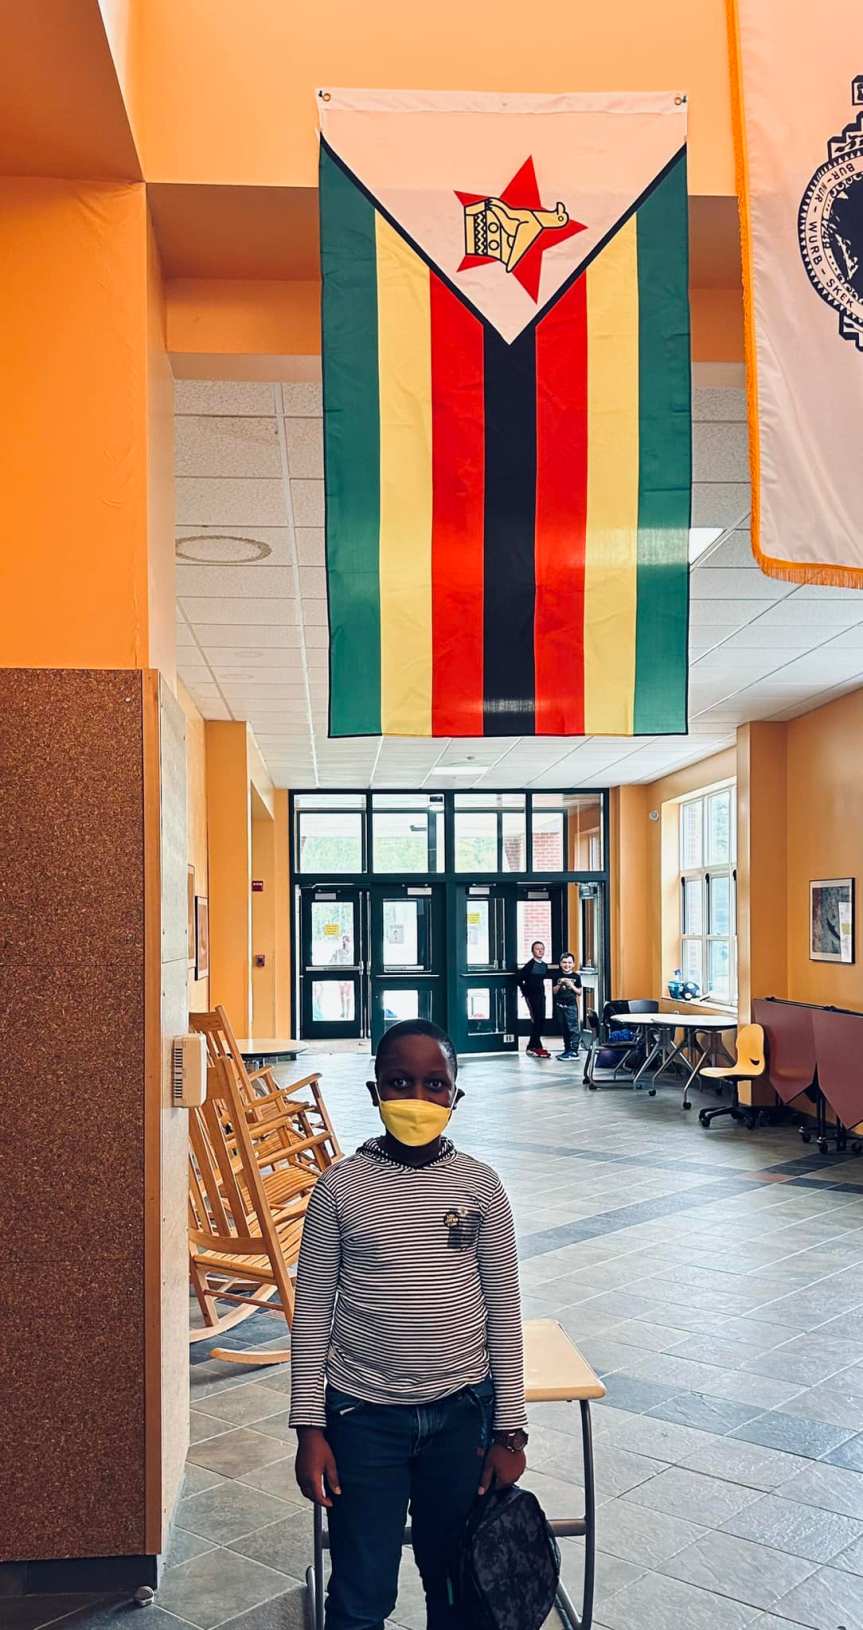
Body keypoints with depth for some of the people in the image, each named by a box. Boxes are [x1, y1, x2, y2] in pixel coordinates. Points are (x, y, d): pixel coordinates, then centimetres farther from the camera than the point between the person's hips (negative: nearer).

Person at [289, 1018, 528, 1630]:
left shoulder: (480, 1184, -6)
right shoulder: (340, 1186, -9)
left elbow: (504, 1311, 0)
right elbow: (312, 1313, -3)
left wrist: (510, 1429, 1)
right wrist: (310, 1428, -4)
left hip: (461, 1411, 1)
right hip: (364, 1413, -1)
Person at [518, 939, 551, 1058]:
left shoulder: (544, 965, 9)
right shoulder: (529, 965, -12)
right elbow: (520, 979, -11)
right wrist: (525, 991, -5)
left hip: (541, 995, 7)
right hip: (531, 996, -7)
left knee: (541, 1019, 6)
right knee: (536, 1019, -10)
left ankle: (532, 1046, 14)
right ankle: (537, 1047, -7)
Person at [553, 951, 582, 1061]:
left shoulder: (575, 977, -1)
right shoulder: (558, 976, 6)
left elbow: (579, 992, 0)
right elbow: (554, 991, 6)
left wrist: (571, 985, -14)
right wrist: (559, 984, -10)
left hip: (571, 1005, -4)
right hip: (560, 1005, 4)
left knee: (573, 1028, -6)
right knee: (564, 1029, 11)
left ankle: (574, 1051, -6)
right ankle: (567, 1050, 20)